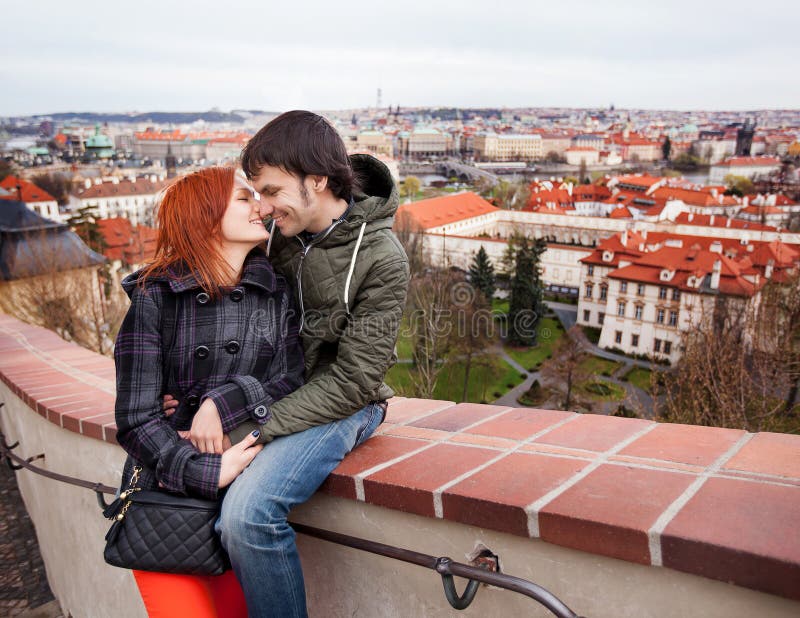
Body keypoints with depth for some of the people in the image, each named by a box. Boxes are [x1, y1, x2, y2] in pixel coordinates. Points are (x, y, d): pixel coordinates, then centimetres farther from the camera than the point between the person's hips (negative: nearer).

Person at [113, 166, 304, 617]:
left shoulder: (278, 293, 4)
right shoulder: (155, 297, -5)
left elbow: (292, 381, -1)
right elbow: (135, 418, -9)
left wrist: (225, 402, -17)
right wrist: (208, 474, -18)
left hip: (248, 492, 2)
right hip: (166, 491, -2)